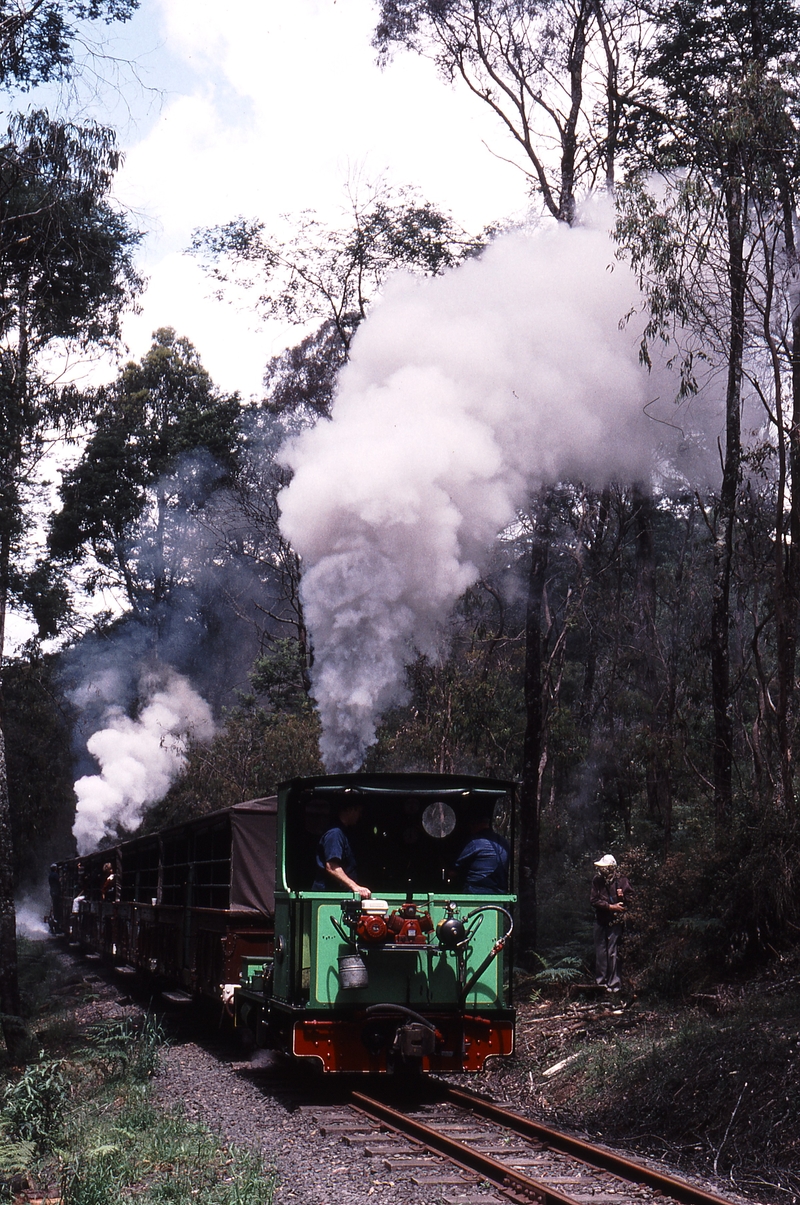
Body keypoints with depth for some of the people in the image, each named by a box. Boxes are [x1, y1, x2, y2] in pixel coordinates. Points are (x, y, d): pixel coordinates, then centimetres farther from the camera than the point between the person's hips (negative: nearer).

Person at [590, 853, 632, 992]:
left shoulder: (621, 880, -8)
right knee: (600, 952, 9)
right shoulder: (597, 881, 0)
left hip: (615, 921, -4)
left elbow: (630, 897, -1)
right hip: (600, 919, 4)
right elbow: (594, 900, -6)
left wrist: (623, 896, -22)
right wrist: (611, 906, -14)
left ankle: (614, 983, 0)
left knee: (613, 952, -5)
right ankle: (601, 980, 18)